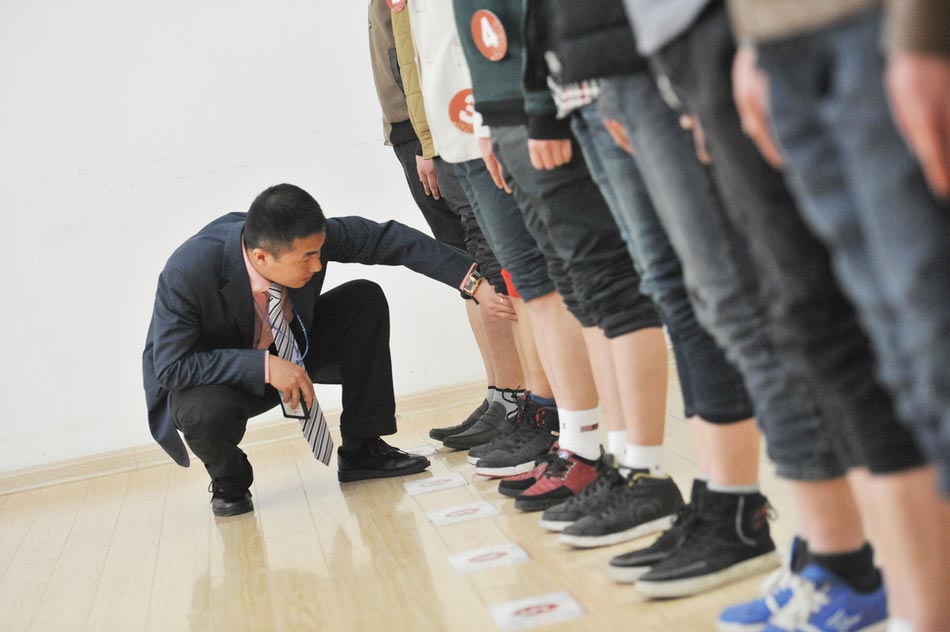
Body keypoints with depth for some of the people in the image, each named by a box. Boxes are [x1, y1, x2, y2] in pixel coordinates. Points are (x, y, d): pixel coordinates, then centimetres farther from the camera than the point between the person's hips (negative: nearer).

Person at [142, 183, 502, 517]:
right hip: (211, 376, -4)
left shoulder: (305, 237, -26)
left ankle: (361, 450, -3)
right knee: (203, 411, -40)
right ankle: (229, 480, -1)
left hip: (288, 348, 5)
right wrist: (265, 366, -38)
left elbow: (389, 239, -19)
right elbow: (171, 366, -31)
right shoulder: (187, 273, -36)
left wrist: (472, 282, -26)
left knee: (366, 299, -16)